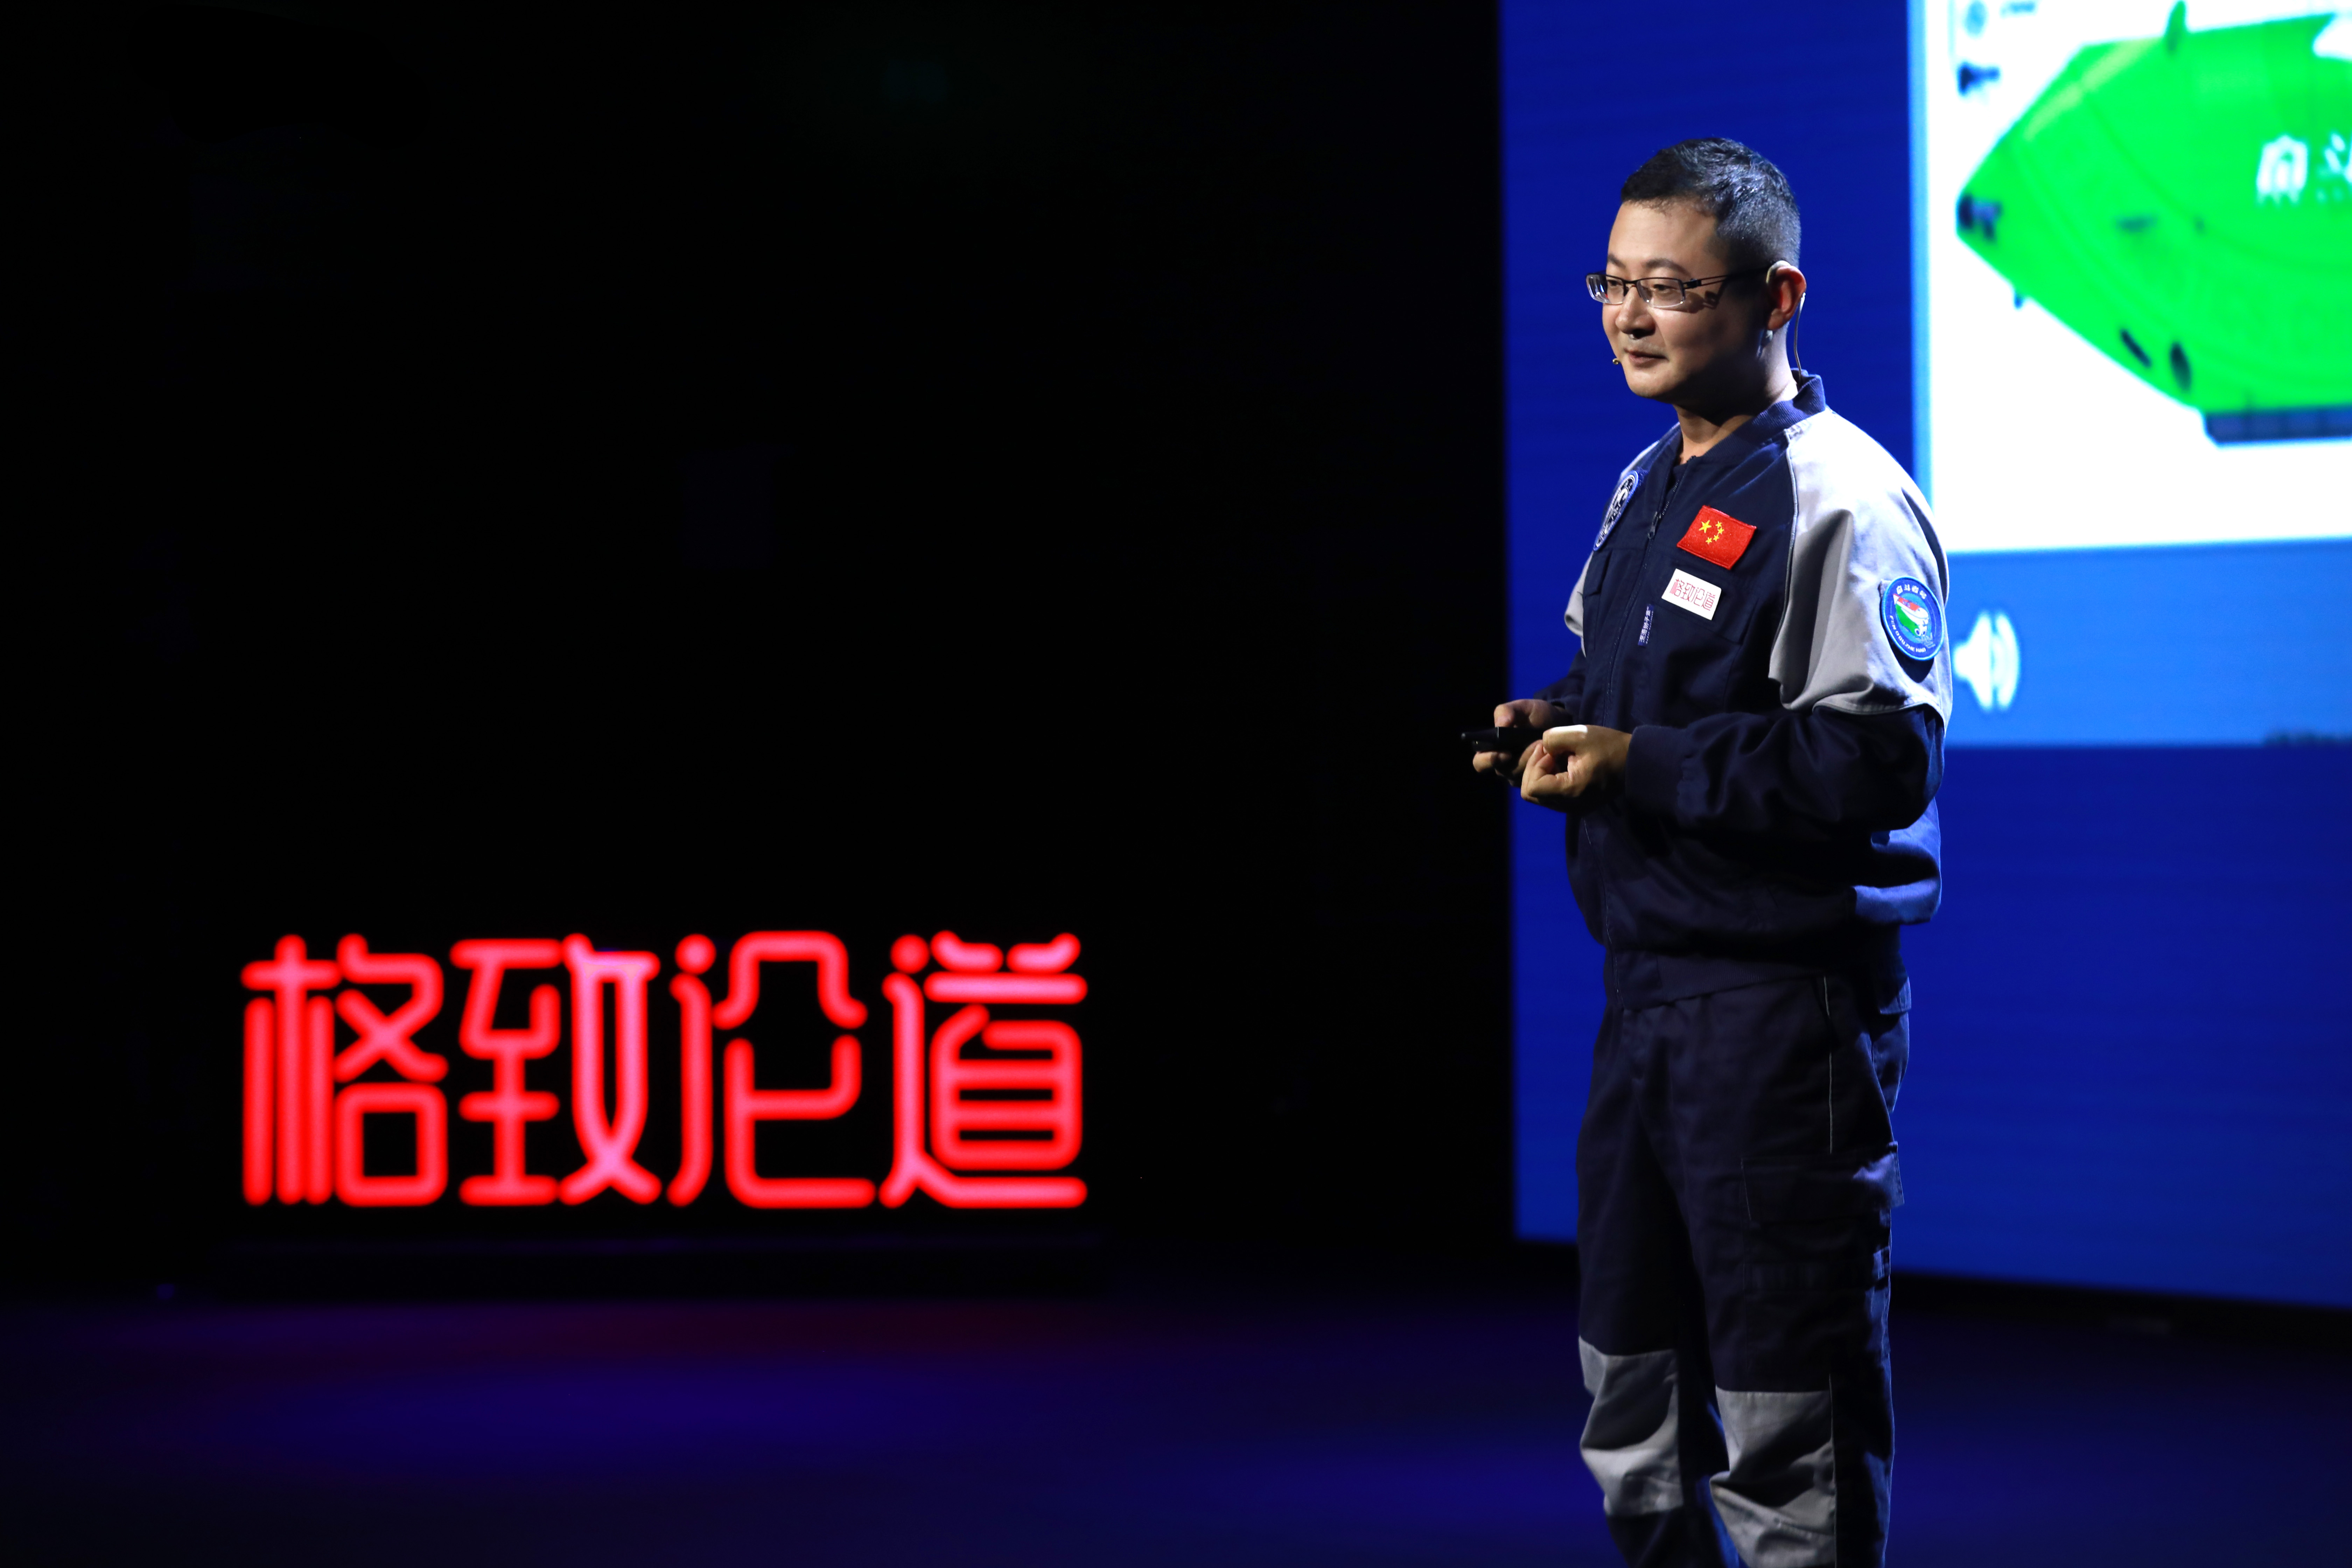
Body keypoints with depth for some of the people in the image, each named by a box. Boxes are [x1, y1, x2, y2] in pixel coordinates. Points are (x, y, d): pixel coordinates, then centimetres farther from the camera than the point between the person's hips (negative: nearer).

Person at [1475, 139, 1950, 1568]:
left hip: (1786, 1006, -9)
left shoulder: (1839, 502, -14)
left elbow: (1881, 760, -22)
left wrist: (1646, 766, -22)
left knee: (1786, 1422, -2)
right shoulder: (1652, 486, 14)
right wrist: (1558, 725, 6)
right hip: (1649, 985, 9)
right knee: (1633, 1398, 18)